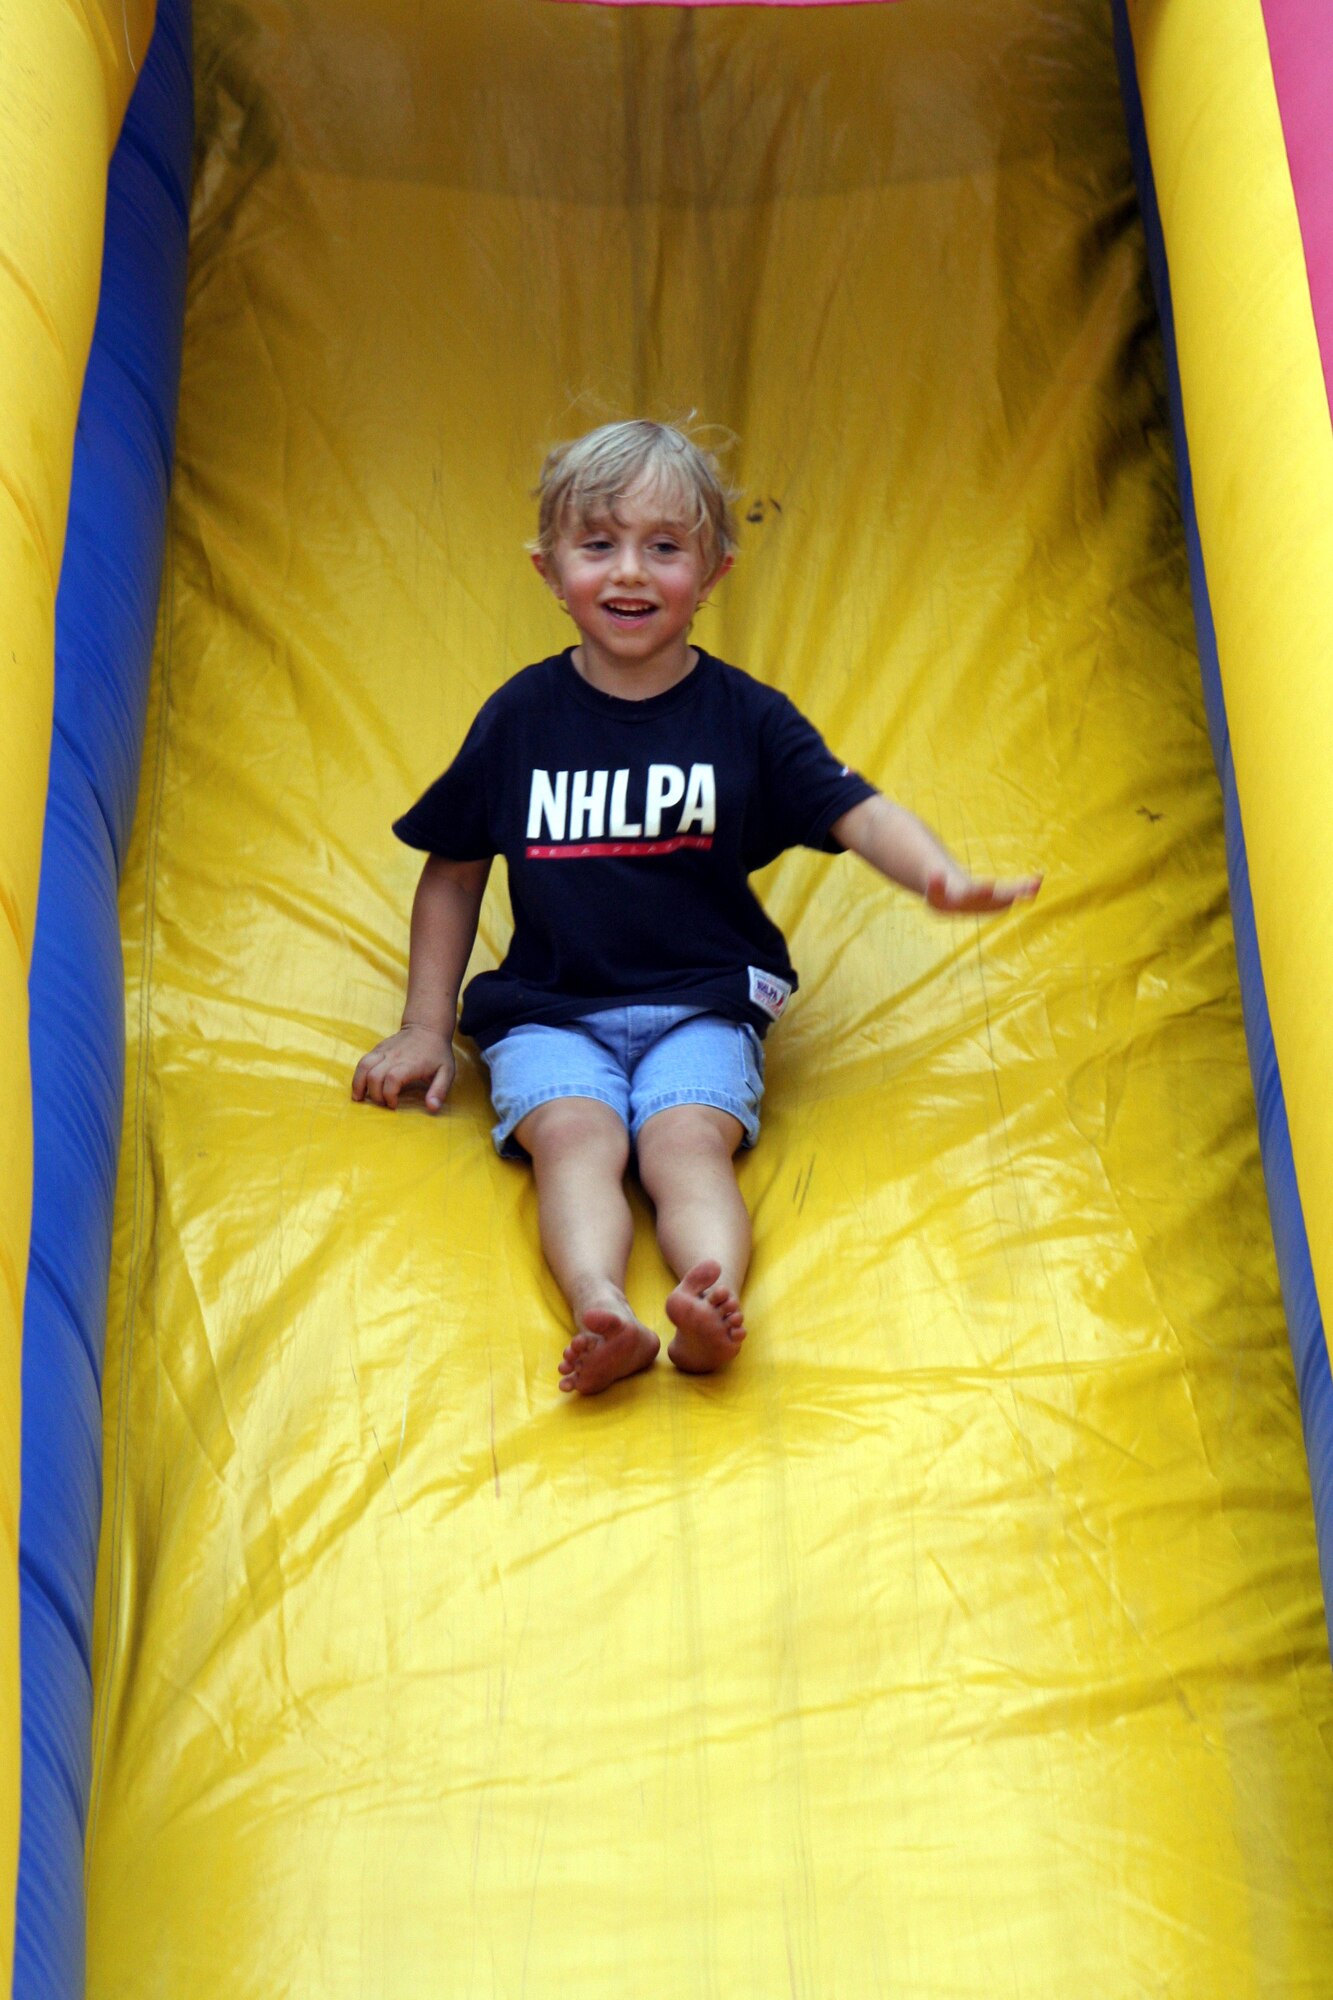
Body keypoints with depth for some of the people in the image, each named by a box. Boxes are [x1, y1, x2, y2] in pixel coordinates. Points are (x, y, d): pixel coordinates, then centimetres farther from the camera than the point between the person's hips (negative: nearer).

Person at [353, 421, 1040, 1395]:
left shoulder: (745, 715, 4)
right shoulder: (520, 716, 6)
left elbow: (859, 812, -4)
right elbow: (454, 872, 15)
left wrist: (942, 876, -26)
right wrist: (427, 1028, 12)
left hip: (702, 1004, 0)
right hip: (548, 1010, 0)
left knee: (687, 1139, -27)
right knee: (574, 1135, -27)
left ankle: (715, 1302, -49)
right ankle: (602, 1313, -49)